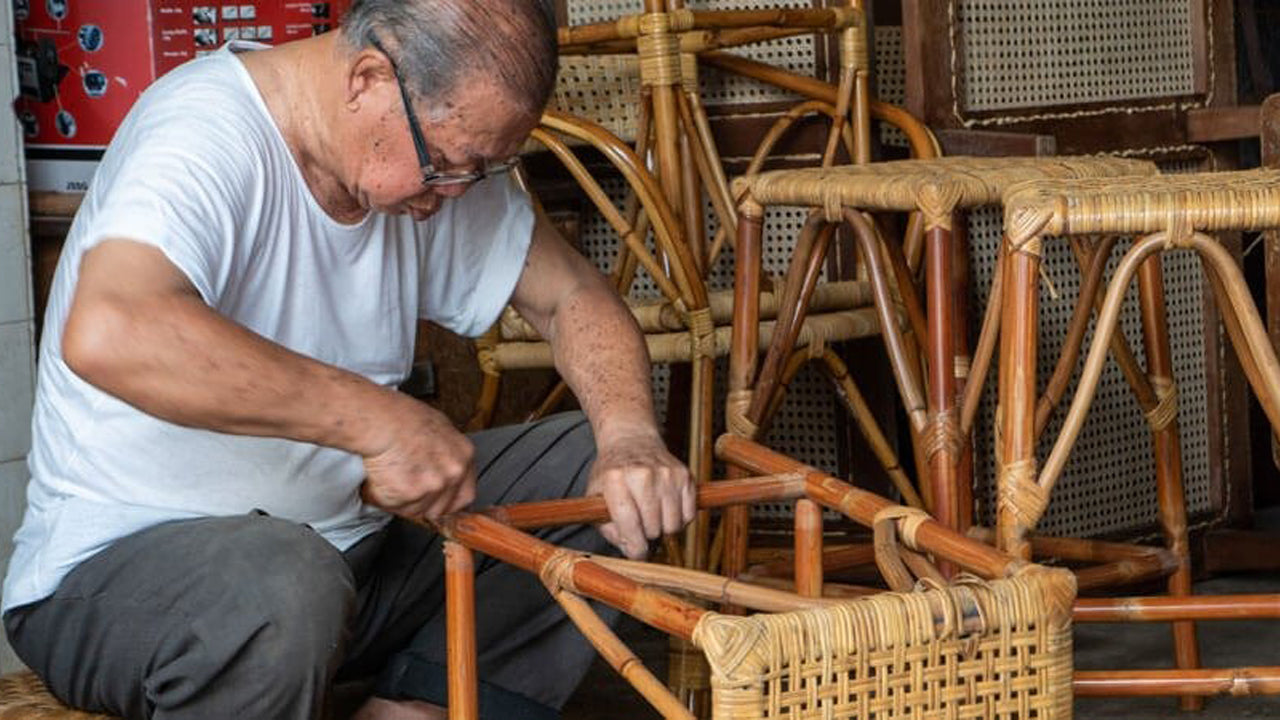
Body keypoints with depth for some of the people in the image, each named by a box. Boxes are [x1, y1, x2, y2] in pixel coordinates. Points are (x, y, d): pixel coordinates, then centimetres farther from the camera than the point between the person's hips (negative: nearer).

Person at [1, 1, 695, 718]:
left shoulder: (446, 144, 1)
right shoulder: (208, 132, -23)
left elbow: (572, 294, 11)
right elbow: (107, 334, -42)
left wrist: (631, 438, -11)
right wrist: (379, 417, -40)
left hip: (347, 538, 8)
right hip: (121, 560, -8)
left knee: (599, 474, -2)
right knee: (279, 584, -39)